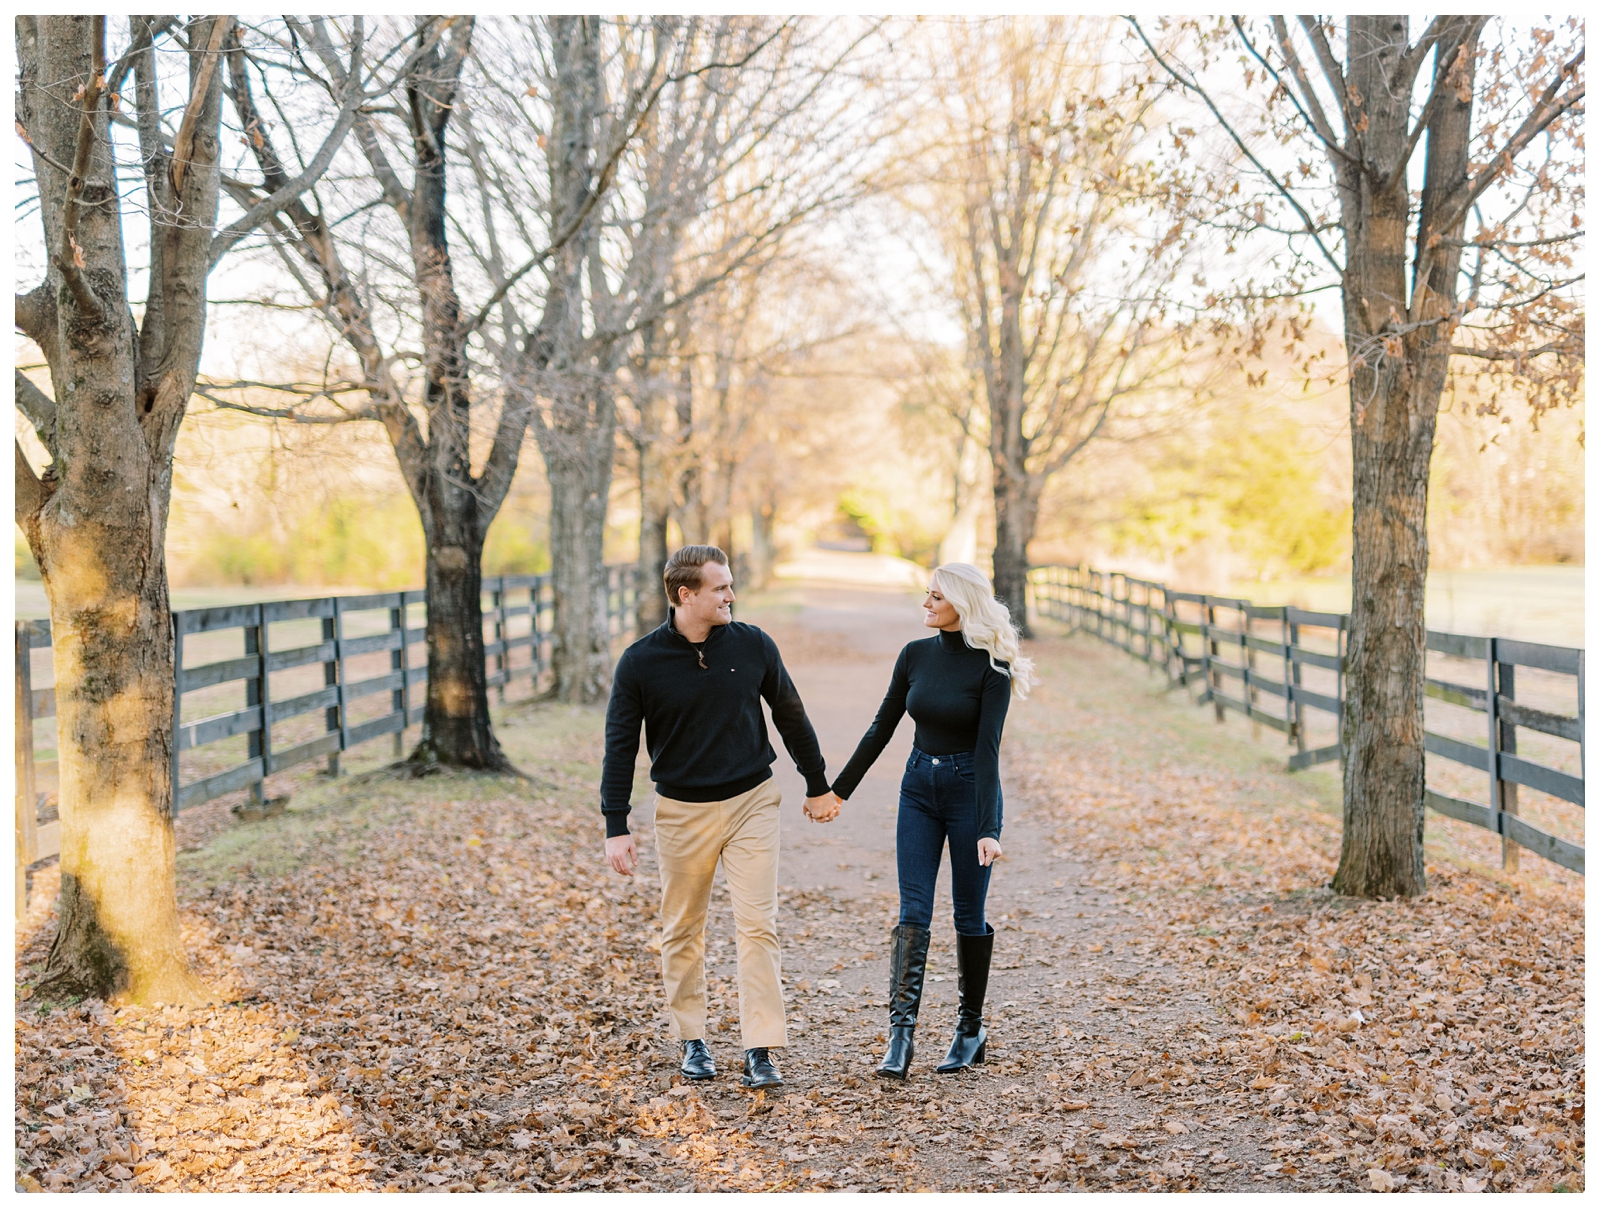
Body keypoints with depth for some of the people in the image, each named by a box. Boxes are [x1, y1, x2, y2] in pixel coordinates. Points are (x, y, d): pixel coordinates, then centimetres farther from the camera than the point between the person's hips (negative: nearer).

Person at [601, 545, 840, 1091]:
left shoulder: (752, 645, -4)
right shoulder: (641, 661, -9)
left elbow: (790, 717, 10)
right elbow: (620, 746, -4)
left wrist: (818, 785, 15)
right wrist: (616, 828, -8)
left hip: (752, 803, 0)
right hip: (682, 811, 0)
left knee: (757, 926, -5)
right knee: (682, 931, 10)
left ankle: (761, 1049, -1)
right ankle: (692, 1040, 24)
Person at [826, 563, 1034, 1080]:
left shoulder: (992, 667, -13)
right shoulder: (915, 655, 2)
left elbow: (987, 748, -19)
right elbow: (882, 727, 9)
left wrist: (987, 829, -25)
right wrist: (839, 788, 11)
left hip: (969, 789, -4)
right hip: (919, 788, 4)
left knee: (968, 915, 6)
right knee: (913, 911, -4)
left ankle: (971, 1030, 21)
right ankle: (901, 1034, -9)